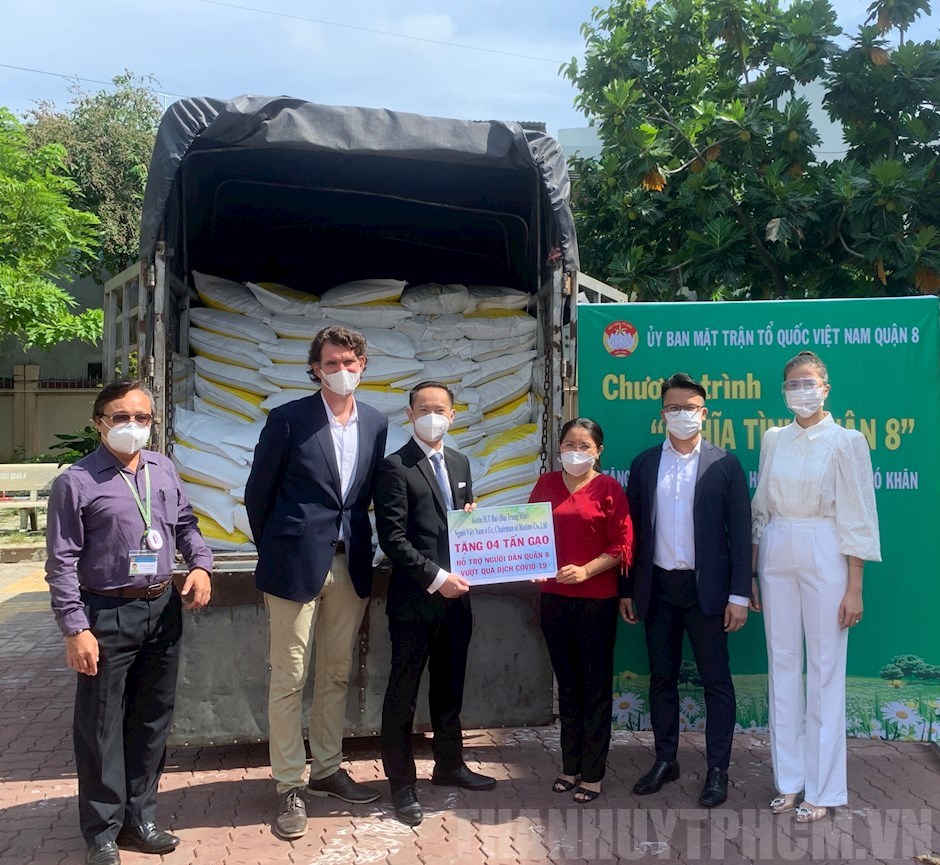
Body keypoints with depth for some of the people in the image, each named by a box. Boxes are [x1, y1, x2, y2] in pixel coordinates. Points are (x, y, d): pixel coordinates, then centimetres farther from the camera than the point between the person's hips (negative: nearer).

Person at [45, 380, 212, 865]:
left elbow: (185, 524, 19)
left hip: (163, 610, 6)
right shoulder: (76, 482, -9)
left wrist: (200, 564, 0)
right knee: (101, 728, 4)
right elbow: (62, 562, -10)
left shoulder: (163, 470, 7)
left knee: (153, 718, 15)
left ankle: (139, 817, 30)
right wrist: (75, 629, -14)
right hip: (107, 615, -5)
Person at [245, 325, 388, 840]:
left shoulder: (375, 424, 7)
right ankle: (290, 787, 13)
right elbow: (257, 494, 0)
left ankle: (327, 770, 29)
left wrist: (359, 547, 10)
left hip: (350, 565, 5)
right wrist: (276, 552, 5)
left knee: (336, 676, 15)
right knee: (289, 680, 2)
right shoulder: (288, 420, -7)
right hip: (297, 565, -4)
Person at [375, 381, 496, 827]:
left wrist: (472, 517, -1)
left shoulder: (459, 463, 13)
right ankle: (402, 782, 14)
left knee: (450, 687, 18)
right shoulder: (395, 467, -8)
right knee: (403, 692, 3)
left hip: (456, 594, 7)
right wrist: (436, 578, -18)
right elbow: (393, 539, -14)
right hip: (414, 599, -6)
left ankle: (449, 764, 34)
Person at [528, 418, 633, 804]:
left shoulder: (608, 489, -5)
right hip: (553, 596, 4)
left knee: (596, 685, 5)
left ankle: (592, 774, 16)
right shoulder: (546, 484, 7)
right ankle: (570, 766, 26)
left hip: (596, 599, -4)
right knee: (567, 684, 14)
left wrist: (585, 571, -18)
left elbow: (622, 546, -8)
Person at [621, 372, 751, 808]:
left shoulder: (724, 465, -2)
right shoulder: (645, 464, 6)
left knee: (716, 681, 3)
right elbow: (633, 530, 8)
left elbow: (740, 532, -3)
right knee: (662, 678, 12)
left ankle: (717, 770, 14)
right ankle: (665, 760, 25)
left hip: (706, 588, -3)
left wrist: (739, 595, -9)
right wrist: (627, 590, 6)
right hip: (657, 588, 3)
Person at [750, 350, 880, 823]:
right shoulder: (773, 439, 8)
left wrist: (854, 588, -9)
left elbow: (857, 519, -5)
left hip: (824, 557, -4)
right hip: (776, 555, 4)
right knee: (782, 665, 9)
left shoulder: (847, 441, -4)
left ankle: (822, 789, 11)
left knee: (824, 670, 1)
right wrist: (750, 575, 11)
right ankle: (789, 779, 20)